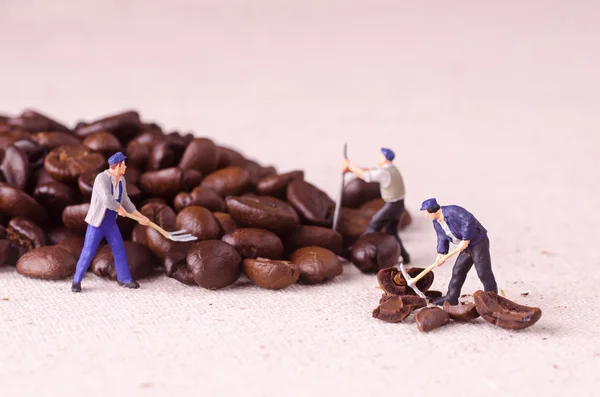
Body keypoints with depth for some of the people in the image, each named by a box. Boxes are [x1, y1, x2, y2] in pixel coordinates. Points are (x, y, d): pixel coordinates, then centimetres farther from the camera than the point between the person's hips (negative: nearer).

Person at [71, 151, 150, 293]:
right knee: (88, 252, -4)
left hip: (110, 222, 7)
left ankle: (124, 278, 21)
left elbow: (125, 201, 10)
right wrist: (121, 210, -19)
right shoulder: (102, 178, -27)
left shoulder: (121, 180, 1)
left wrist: (140, 216, 8)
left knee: (119, 249, 7)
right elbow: (108, 200, -38)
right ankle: (77, 281, 11)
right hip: (97, 221, -7)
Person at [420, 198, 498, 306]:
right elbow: (442, 238, 14)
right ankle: (451, 298, 17)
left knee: (483, 272, -8)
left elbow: (469, 221, -30)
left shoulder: (453, 211, -24)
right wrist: (441, 254, 2)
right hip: (466, 247, 9)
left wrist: (465, 240, -25)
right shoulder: (436, 223, 6)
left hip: (479, 242, -9)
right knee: (458, 271, 10)